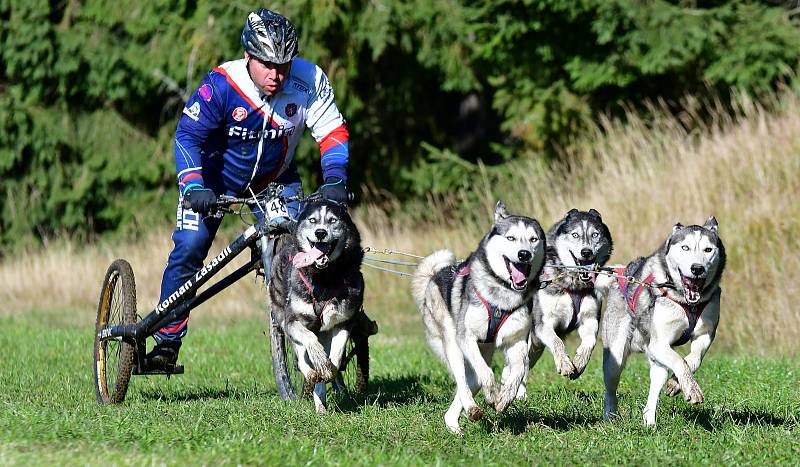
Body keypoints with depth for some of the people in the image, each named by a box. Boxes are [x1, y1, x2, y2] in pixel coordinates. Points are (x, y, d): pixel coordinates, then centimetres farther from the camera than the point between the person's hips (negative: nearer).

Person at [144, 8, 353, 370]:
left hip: (275, 180, 2)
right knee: (189, 249, -14)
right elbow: (187, 136, -27)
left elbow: (332, 133, -16)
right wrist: (193, 186, -41)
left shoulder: (310, 81, -24)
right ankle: (167, 341, -4)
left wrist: (334, 180, -31)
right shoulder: (221, 84, -30)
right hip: (216, 177, -2)